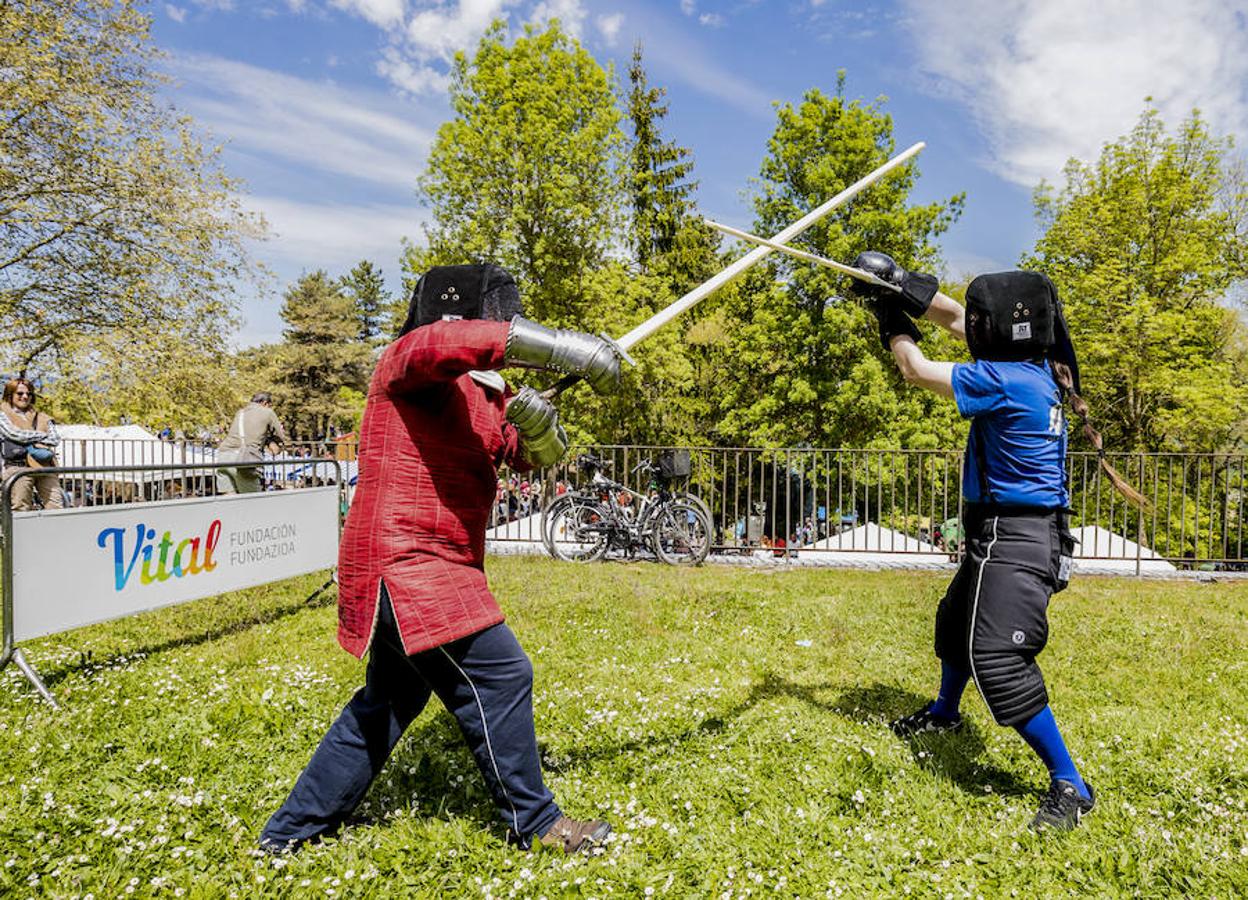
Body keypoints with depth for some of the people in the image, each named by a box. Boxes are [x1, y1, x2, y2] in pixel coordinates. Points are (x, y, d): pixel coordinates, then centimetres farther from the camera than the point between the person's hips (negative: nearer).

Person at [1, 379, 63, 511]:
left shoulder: (40, 417, 20)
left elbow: (56, 439, 7)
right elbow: (16, 434, -5)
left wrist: (36, 443, -8)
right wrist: (44, 435, 4)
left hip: (45, 467, 3)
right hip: (18, 467, -3)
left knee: (57, 506, -8)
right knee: (21, 511, -6)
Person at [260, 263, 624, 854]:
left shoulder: (484, 392, 14)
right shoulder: (407, 364, -10)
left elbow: (542, 456, 11)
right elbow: (445, 339, -34)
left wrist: (536, 419, -13)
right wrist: (568, 347, -37)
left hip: (437, 570, 10)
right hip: (405, 563, -10)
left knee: (389, 702, 19)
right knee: (499, 677, -7)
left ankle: (292, 830, 33)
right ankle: (533, 822, 11)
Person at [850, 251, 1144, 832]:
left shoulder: (1005, 380, -23)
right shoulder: (1032, 361, 4)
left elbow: (918, 372, -12)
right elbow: (955, 319, 13)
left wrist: (893, 322, 5)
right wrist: (904, 286, 5)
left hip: (1017, 543, -11)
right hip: (997, 535, 11)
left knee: (999, 660, -13)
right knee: (956, 623, 27)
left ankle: (1069, 786, -1)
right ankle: (944, 713, 51)